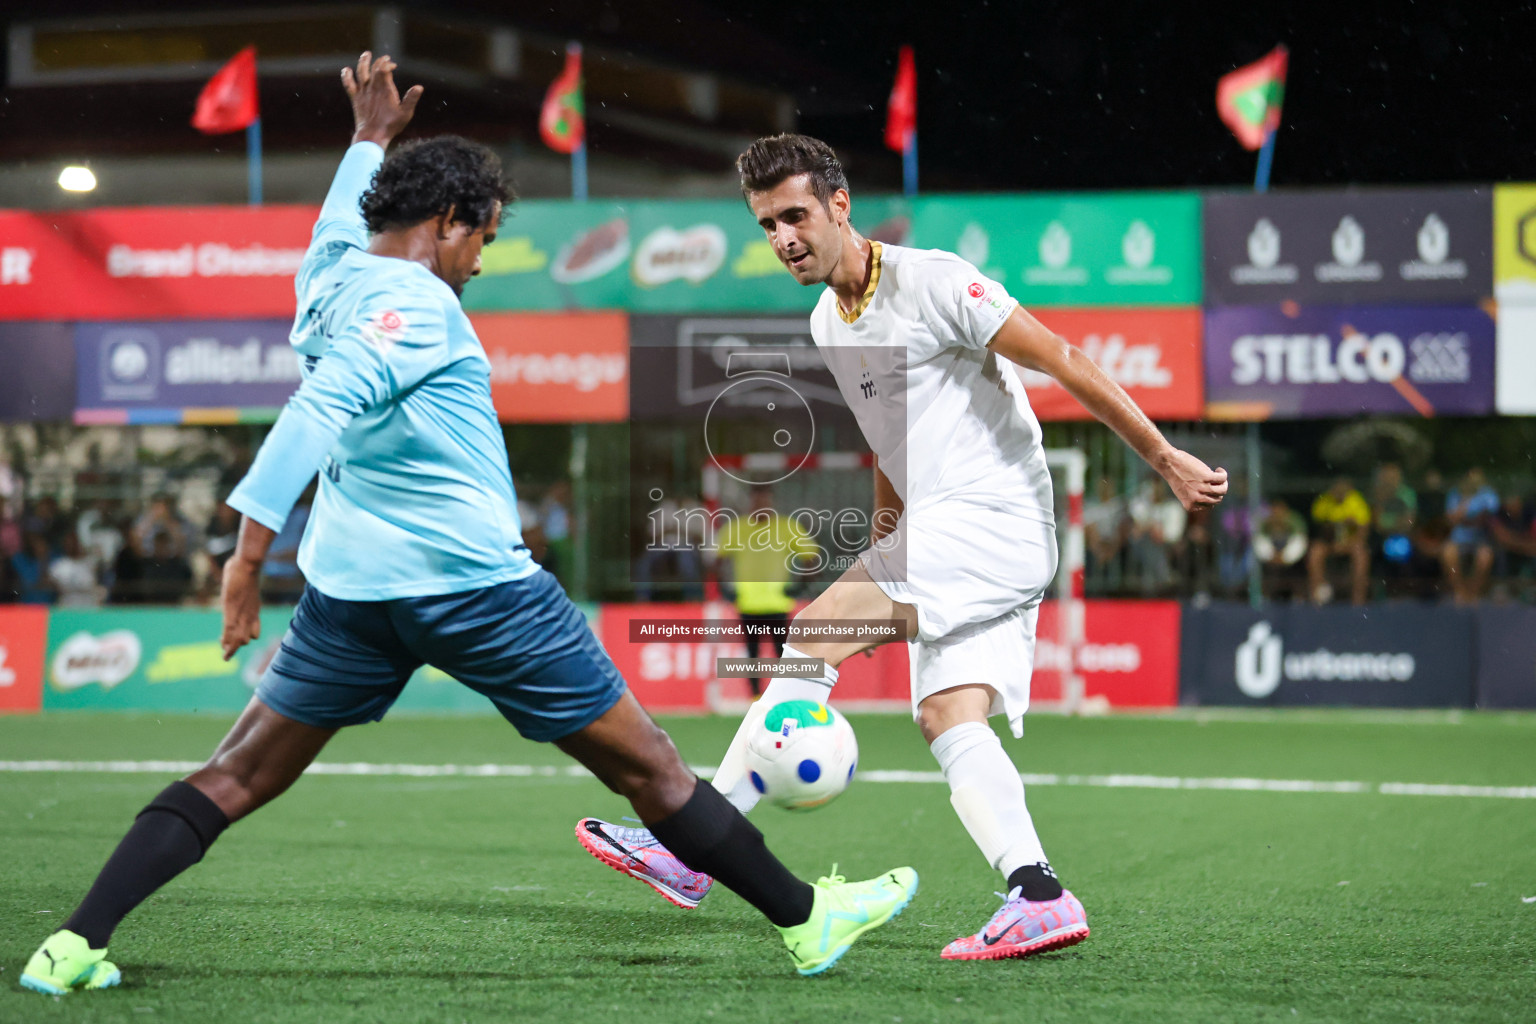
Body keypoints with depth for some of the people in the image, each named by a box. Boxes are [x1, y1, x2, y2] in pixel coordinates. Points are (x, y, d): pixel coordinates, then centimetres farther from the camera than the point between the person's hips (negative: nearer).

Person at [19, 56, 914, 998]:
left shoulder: (329, 281, 13)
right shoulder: (415, 301, -12)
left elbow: (340, 228, 39)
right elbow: (318, 412, -25)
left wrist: (373, 139, 50)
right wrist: (252, 548, -29)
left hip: (350, 586, 7)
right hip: (472, 580, -7)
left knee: (233, 779, 8)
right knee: (648, 766, 3)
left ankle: (75, 947, -4)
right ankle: (807, 921, 12)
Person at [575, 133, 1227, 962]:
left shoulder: (934, 282, -12)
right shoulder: (827, 323, 15)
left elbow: (1063, 361, -11)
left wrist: (1165, 458, -11)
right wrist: (884, 516, 19)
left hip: (991, 517, -9)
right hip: (940, 537, 9)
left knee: (814, 636, -18)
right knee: (948, 720, -8)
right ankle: (1040, 898, -15)